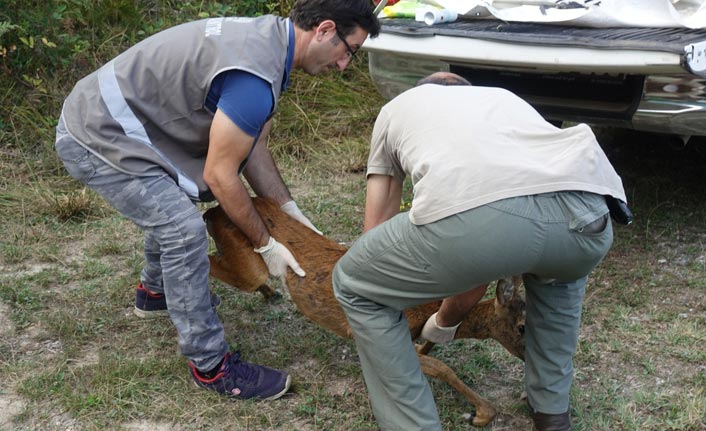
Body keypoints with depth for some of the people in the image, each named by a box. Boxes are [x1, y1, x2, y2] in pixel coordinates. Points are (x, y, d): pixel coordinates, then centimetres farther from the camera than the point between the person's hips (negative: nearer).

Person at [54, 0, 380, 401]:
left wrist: (291, 212, 10)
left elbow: (252, 146, 9)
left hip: (101, 113, 10)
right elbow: (220, 175, -21)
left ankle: (155, 291, 49)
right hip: (95, 139, -10)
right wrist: (267, 245, -9)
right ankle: (211, 365, -2)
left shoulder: (267, 37, 3)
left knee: (171, 204, 27)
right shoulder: (255, 75, -29)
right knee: (185, 230, -15)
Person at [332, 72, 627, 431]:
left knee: (354, 286, 24)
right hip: (585, 213, 5)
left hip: (472, 216, -4)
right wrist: (447, 321, 61)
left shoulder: (397, 107, 38)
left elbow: (377, 228, 42)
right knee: (558, 270, 44)